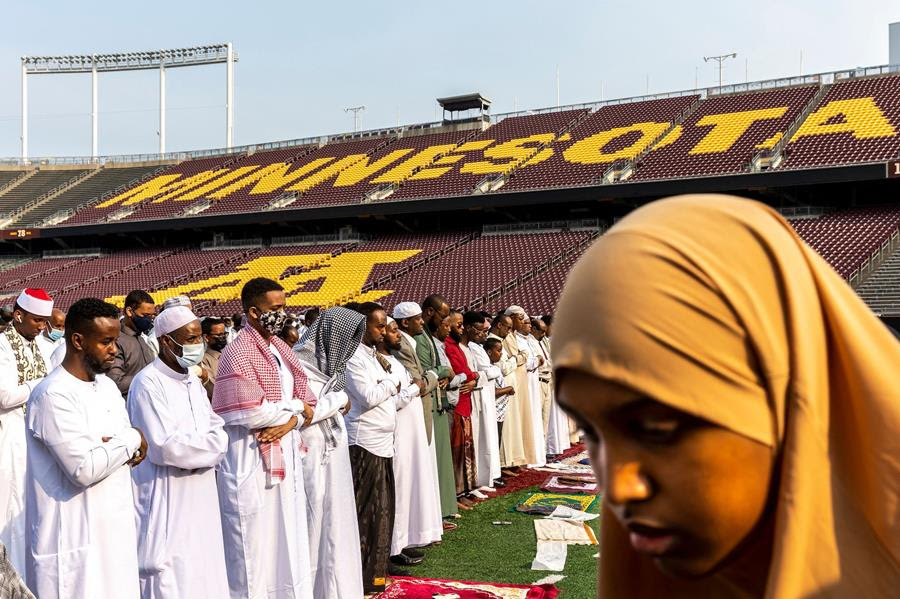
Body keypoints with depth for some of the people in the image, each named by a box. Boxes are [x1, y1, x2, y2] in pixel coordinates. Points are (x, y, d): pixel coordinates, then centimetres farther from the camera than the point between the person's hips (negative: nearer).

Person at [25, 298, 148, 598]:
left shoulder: (106, 385, 11)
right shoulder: (54, 395, -16)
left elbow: (134, 442, 13)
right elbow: (84, 469, -23)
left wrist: (121, 446, -9)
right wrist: (130, 441, -9)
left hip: (116, 528, 8)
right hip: (75, 540, -8)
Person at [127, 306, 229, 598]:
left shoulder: (193, 381, 13)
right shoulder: (148, 383, -14)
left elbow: (218, 428, 13)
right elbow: (165, 447, -20)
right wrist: (211, 443, -8)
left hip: (200, 497, 8)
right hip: (167, 502, -8)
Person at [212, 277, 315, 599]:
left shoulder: (280, 349, 12)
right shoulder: (238, 353, -12)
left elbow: (307, 403, 10)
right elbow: (251, 413, -22)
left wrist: (290, 422, -11)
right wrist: (293, 407, -8)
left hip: (286, 459, 8)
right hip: (252, 463, -7)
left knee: (288, 542, 13)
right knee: (255, 548, 1)